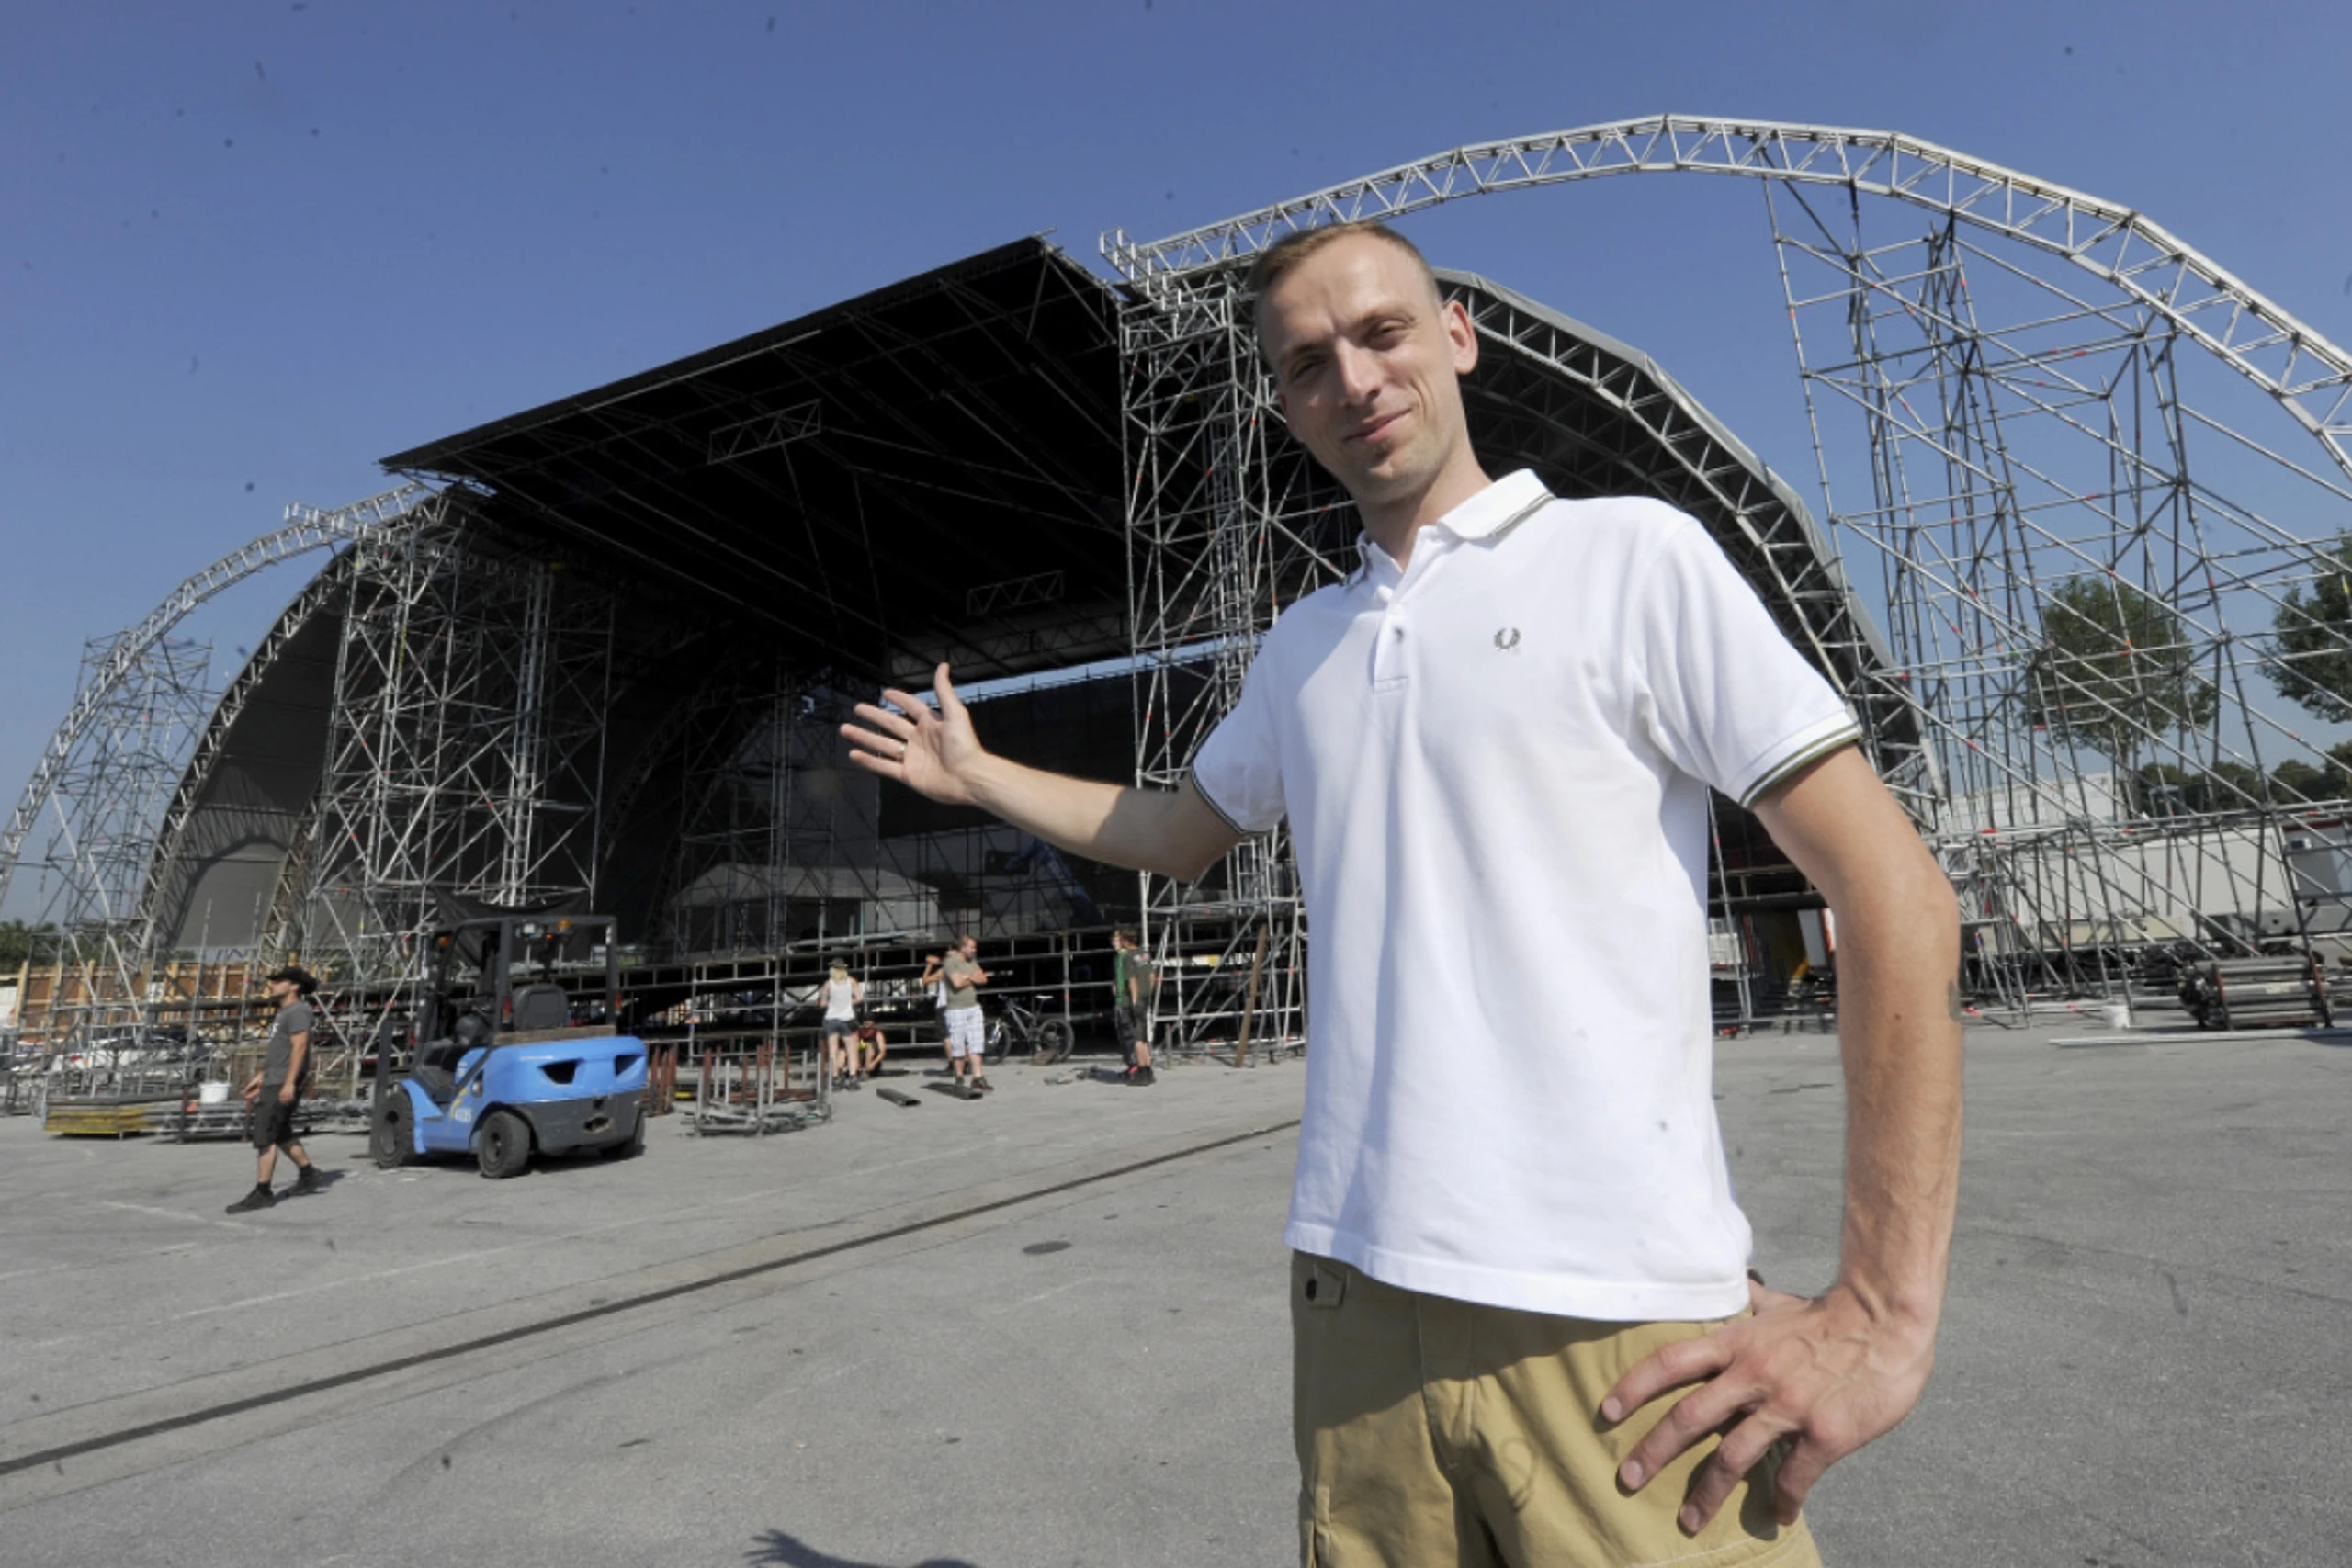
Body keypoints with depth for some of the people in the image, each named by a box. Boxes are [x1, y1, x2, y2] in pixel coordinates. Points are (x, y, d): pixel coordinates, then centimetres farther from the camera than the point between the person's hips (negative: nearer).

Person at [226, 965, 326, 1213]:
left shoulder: (298, 1011, -12)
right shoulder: (285, 1012, 20)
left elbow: (299, 1047, -21)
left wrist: (289, 1082, -27)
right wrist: (260, 1077, 21)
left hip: (284, 1084, -10)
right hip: (273, 1081, 10)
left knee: (264, 1136, -9)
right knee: (281, 1135, 16)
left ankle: (262, 1193, -7)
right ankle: (307, 1176, 25)